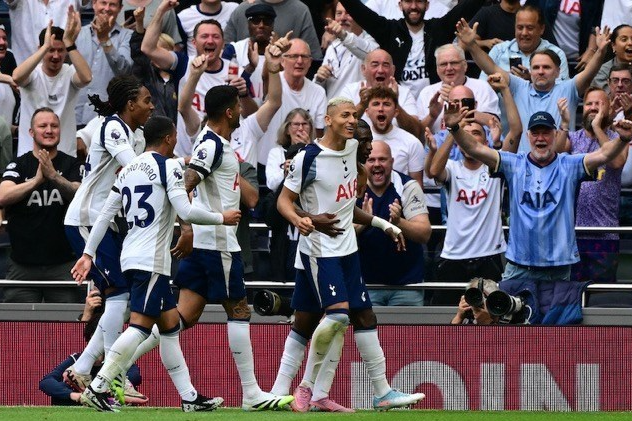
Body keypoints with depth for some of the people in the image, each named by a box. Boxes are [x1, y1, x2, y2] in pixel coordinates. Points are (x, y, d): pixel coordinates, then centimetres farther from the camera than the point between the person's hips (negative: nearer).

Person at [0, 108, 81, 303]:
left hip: (62, 264, 0)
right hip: (23, 265, 0)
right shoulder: (18, 166, 4)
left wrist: (54, 176, -27)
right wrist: (37, 179, -25)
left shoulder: (71, 165, 7)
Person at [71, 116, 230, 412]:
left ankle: (189, 396, 14)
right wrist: (222, 218, -1)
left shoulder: (128, 170, 16)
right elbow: (186, 212, -15)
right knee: (140, 326, -12)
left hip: (131, 258, 9)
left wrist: (88, 254, 18)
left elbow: (105, 214, 15)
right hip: (152, 260, -9)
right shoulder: (168, 166, -7)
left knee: (170, 324, 13)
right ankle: (97, 387, -20)